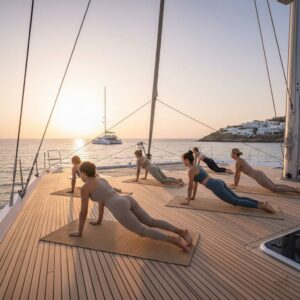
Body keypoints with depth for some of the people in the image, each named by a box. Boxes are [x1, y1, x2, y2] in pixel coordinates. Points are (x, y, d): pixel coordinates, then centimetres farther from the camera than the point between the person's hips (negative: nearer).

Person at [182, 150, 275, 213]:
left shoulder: (191, 170, -10)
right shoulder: (197, 167, 20)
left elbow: (190, 187, -8)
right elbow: (195, 183, 28)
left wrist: (188, 201, 1)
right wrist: (193, 197, 32)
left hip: (216, 187, -9)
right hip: (219, 183, 9)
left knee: (236, 202, -6)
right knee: (238, 198, 13)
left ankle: (261, 206, -11)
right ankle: (262, 203, 5)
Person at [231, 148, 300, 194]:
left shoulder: (238, 162, -14)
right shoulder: (241, 160, 15)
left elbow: (236, 174, -10)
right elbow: (239, 173, 24)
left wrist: (234, 185, 1)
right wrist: (236, 183, 28)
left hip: (258, 176, -9)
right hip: (259, 173, 9)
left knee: (275, 189, -7)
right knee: (275, 186, 17)